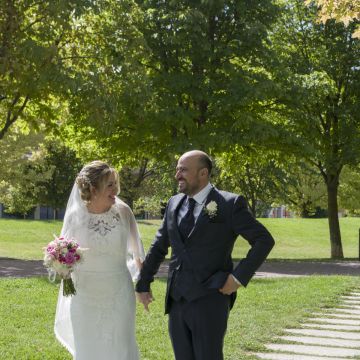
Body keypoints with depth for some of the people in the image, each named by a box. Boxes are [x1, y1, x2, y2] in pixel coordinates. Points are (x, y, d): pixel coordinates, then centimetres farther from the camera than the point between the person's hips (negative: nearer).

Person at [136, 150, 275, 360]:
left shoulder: (230, 204, -5)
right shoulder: (175, 204, 12)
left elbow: (264, 240, -6)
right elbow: (159, 246, 21)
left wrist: (239, 277, -12)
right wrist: (143, 284, 23)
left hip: (210, 301, -6)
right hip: (177, 302, 6)